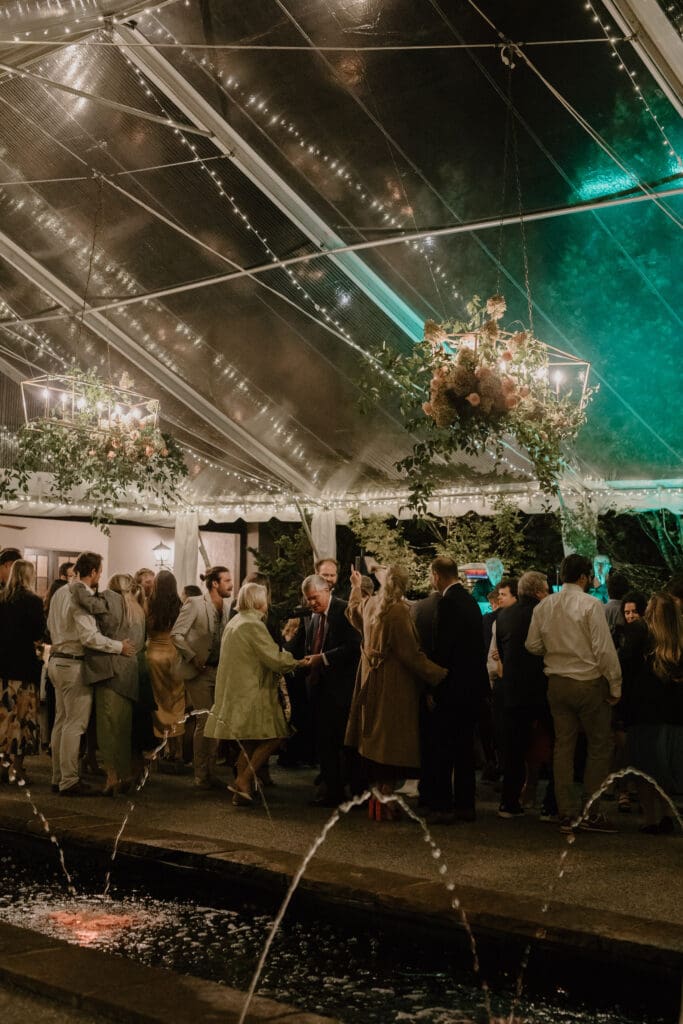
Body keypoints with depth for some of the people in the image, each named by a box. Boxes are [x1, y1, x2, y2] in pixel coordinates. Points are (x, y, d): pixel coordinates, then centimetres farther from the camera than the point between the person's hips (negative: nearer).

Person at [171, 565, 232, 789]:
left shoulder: (228, 606, 4)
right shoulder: (194, 605, -12)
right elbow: (176, 634, -12)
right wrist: (193, 658, -15)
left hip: (219, 670, 6)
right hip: (199, 671, -5)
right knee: (205, 722, -5)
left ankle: (211, 773, 20)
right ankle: (201, 776, 6)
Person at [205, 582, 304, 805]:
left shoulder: (234, 622, 15)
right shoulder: (253, 625, -15)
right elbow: (275, 658, -17)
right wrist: (297, 662, -2)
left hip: (236, 692, 10)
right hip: (252, 693, -10)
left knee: (248, 744, 14)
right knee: (273, 737, -5)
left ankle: (241, 792, 14)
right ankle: (244, 780, -8)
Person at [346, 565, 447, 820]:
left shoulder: (369, 605, 2)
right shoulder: (398, 611, -19)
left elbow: (353, 611, 28)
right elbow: (410, 654, -20)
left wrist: (356, 586, 44)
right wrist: (440, 674, -16)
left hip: (371, 681, 8)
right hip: (395, 685, -7)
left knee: (376, 739, 15)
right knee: (392, 741, 0)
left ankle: (378, 796, 23)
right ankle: (385, 801, 2)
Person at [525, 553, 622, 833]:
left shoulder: (543, 606, 3)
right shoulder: (590, 605, -13)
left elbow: (533, 645, 6)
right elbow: (604, 649, -15)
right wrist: (615, 686, -7)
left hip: (557, 683, 5)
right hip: (589, 683, -5)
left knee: (563, 746, 9)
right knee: (599, 746, 5)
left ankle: (567, 814, 12)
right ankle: (592, 814, 4)